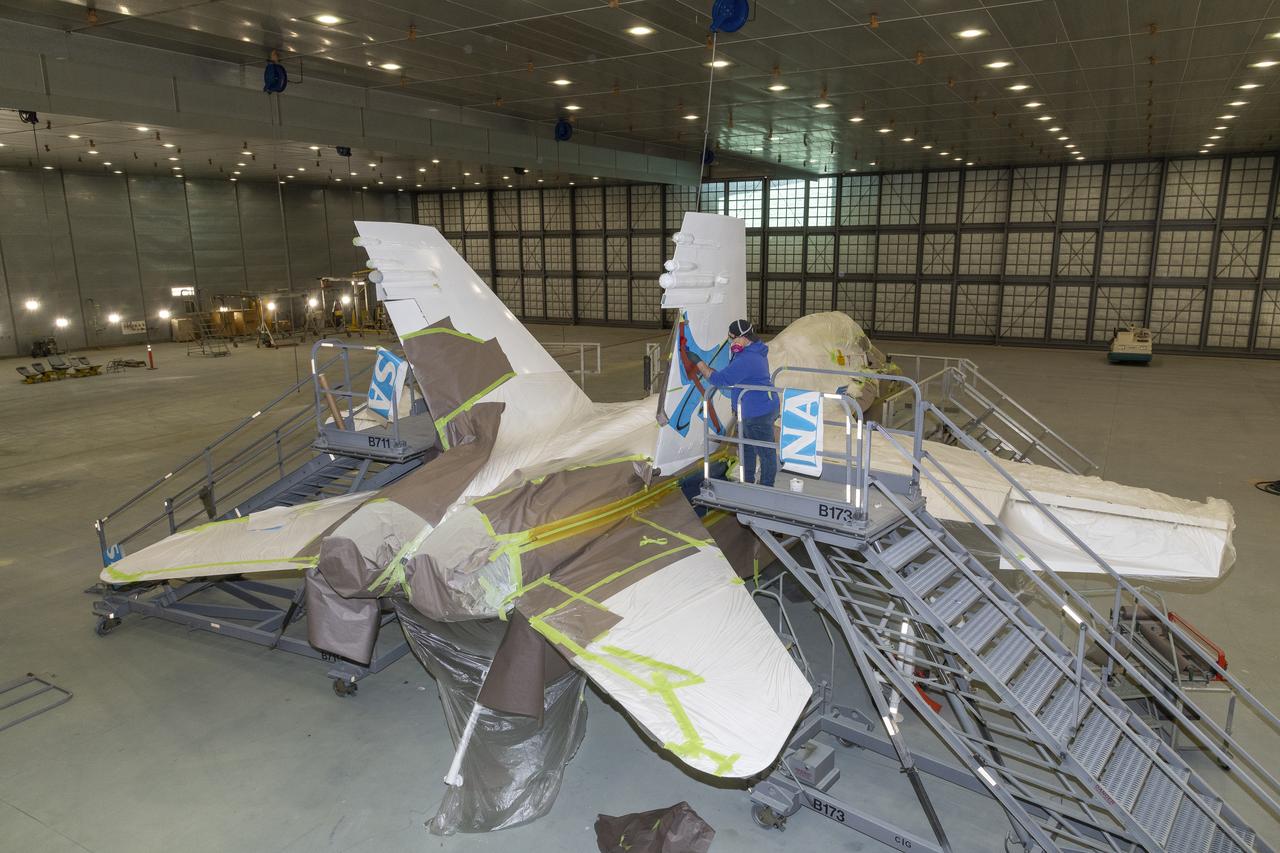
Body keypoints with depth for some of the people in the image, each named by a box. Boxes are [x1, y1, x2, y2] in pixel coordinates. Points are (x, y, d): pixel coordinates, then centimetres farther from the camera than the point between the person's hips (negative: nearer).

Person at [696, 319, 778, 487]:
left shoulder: (746, 360, -28)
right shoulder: (756, 351, 7)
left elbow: (719, 380, -26)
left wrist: (699, 363, -18)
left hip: (758, 414, -12)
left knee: (766, 453, 3)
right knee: (746, 448, 23)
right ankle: (747, 482, 37)